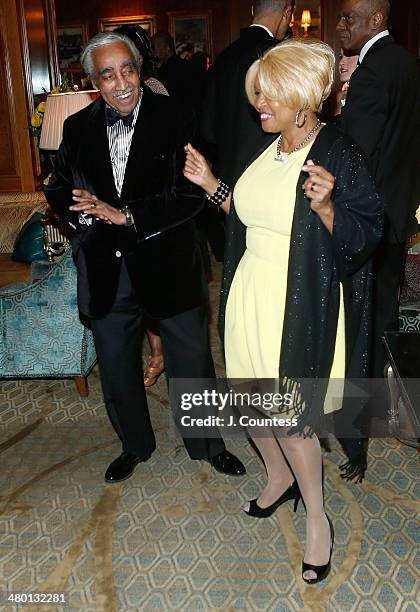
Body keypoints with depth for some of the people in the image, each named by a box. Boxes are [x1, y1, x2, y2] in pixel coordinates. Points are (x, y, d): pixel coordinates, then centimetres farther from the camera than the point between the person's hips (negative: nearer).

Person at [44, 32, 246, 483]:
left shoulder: (172, 118, -10)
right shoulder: (78, 127, 2)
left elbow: (191, 193, -16)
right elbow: (58, 188, 10)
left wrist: (125, 215, -21)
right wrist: (84, 207, -13)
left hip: (167, 264, -3)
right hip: (106, 271, 4)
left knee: (192, 362, 11)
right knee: (115, 366, 18)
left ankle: (208, 444, 36)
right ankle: (134, 445, 43)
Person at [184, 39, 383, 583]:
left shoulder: (339, 155, -13)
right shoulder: (267, 150, 9)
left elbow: (364, 237, -16)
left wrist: (325, 206, -32)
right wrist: (210, 184, 11)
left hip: (300, 307, -7)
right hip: (250, 295, 7)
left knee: (290, 416, 1)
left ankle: (316, 517, 27)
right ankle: (279, 477, 45)